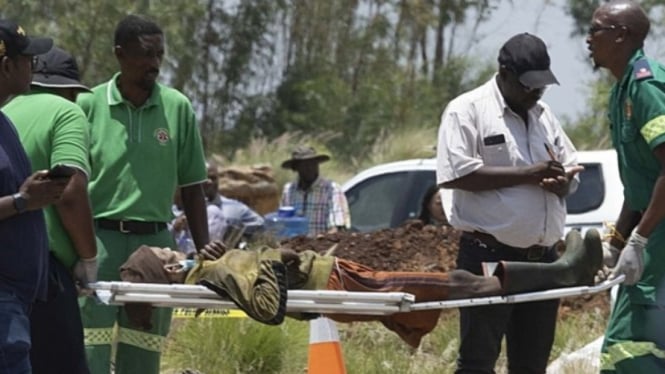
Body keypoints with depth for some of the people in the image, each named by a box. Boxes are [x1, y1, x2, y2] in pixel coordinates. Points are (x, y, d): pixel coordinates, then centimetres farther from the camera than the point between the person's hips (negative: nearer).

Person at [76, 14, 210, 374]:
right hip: (100, 239, -2)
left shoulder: (177, 107, 5)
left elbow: (191, 186, 11)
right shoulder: (89, 105, 0)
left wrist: (204, 253, 9)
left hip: (155, 242, 2)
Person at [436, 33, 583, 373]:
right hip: (488, 256, -7)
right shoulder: (467, 110, -4)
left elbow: (570, 172, 20)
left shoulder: (543, 115, 17)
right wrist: (527, 174, -17)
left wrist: (560, 182, -6)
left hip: (542, 258, 7)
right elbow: (457, 173, -17)